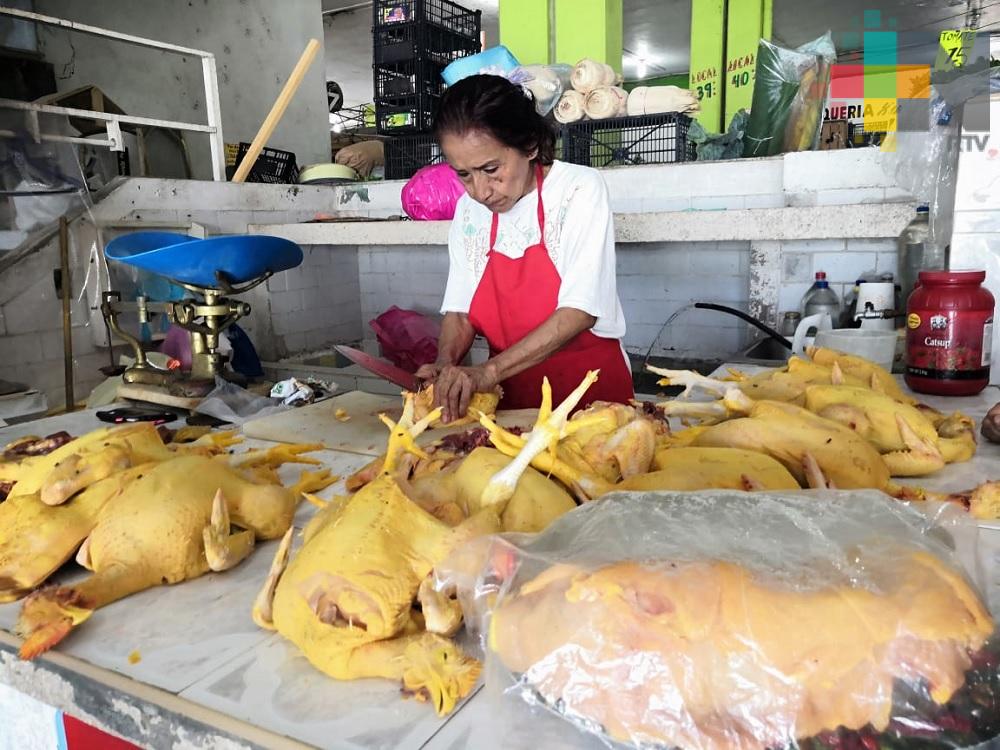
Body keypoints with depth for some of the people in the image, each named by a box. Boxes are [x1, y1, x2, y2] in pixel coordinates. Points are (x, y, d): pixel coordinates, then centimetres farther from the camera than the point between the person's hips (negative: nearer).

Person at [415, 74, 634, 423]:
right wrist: (445, 364, -14)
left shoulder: (579, 189, -8)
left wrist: (488, 371, -21)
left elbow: (580, 311, -15)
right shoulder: (469, 210, 6)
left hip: (592, 393, -2)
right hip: (512, 400, 3)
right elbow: (459, 312, 7)